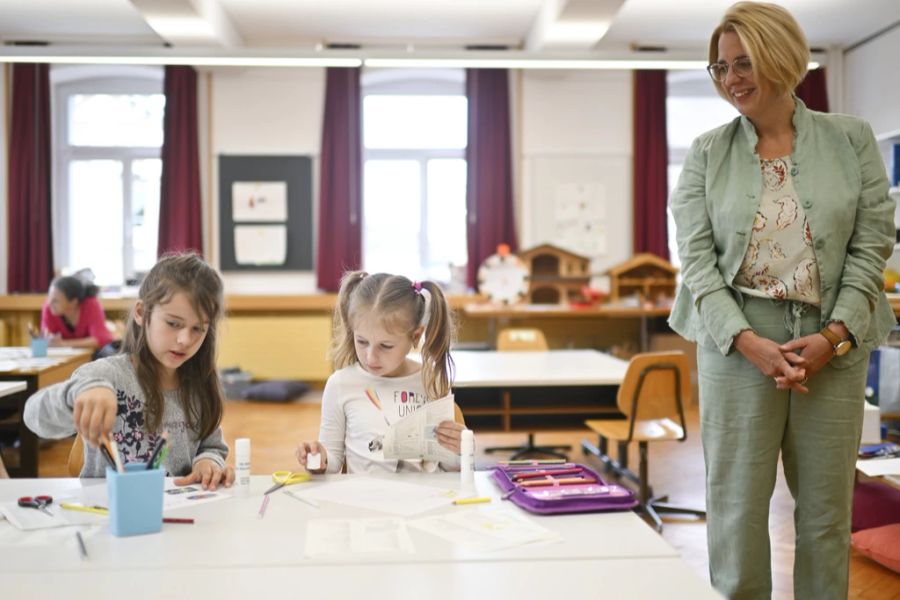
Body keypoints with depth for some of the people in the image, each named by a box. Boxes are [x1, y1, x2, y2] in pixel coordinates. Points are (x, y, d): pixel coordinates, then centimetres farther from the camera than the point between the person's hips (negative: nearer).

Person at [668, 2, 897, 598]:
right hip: (738, 343, 0)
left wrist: (832, 336, -10)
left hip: (833, 344, 1)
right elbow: (696, 255, -2)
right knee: (736, 502, 3)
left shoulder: (851, 138, 5)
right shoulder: (708, 152, 4)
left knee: (826, 506, 9)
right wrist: (748, 341, -13)